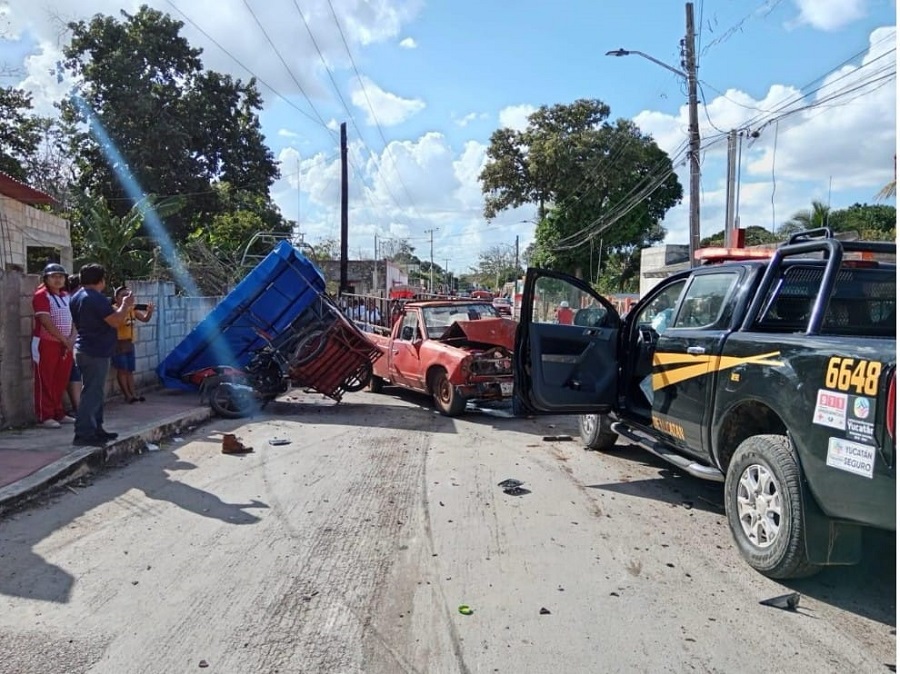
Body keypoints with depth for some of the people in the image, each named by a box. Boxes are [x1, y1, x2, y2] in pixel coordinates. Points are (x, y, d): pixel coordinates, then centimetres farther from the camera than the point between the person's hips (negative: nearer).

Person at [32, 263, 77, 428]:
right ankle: (45, 416, 3)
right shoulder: (41, 295, -10)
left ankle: (58, 413, 20)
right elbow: (46, 322, -18)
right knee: (45, 381, -2)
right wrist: (64, 340, -17)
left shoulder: (66, 296, 13)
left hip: (65, 344, 7)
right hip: (46, 343, -7)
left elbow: (73, 319, 10)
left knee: (61, 381, 11)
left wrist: (71, 338, -6)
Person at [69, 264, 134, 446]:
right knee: (92, 393, -7)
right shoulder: (96, 298, -18)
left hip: (85, 350, 10)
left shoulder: (77, 297, 14)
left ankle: (95, 429, 21)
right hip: (95, 352, -10)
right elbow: (116, 322, -20)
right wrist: (125, 305, -5)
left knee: (95, 392, 15)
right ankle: (83, 433, -5)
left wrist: (122, 307, 22)